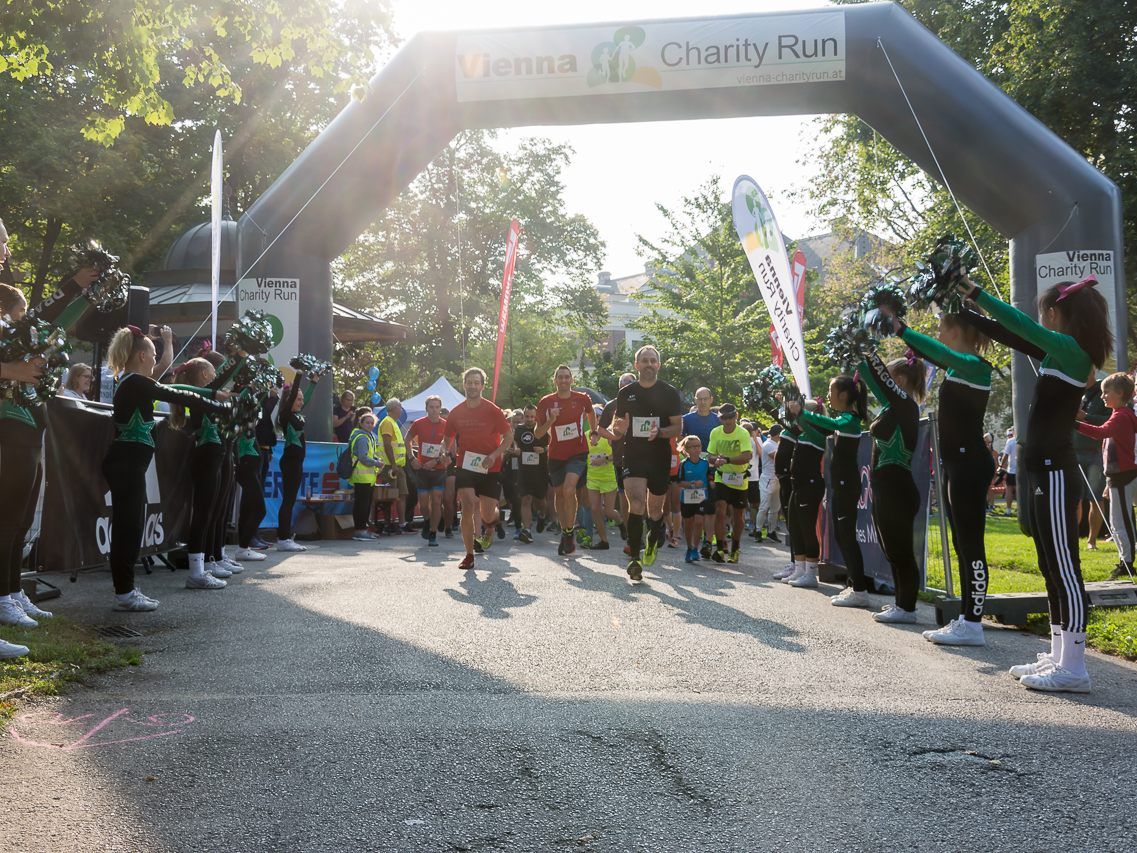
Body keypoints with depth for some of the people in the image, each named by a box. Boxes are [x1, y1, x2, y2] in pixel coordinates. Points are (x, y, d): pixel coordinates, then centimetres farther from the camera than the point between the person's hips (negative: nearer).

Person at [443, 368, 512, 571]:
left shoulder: (492, 411, -7)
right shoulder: (456, 412, 2)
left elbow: (509, 435, -4)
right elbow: (448, 438, 16)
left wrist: (494, 455, -16)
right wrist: (449, 453, -2)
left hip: (490, 469, -1)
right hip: (466, 467, 2)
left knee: (487, 515, 2)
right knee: (467, 509, -13)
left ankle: (490, 525, 42)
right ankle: (469, 555, -3)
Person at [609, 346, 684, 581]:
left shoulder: (669, 393, 1)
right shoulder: (626, 393, 6)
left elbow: (678, 427, -1)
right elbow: (616, 430, 12)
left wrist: (659, 432, -21)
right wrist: (619, 428, -13)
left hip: (660, 458, 0)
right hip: (633, 457, 0)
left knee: (655, 510, 11)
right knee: (636, 506, -16)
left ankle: (653, 540, 43)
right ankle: (635, 558, -13)